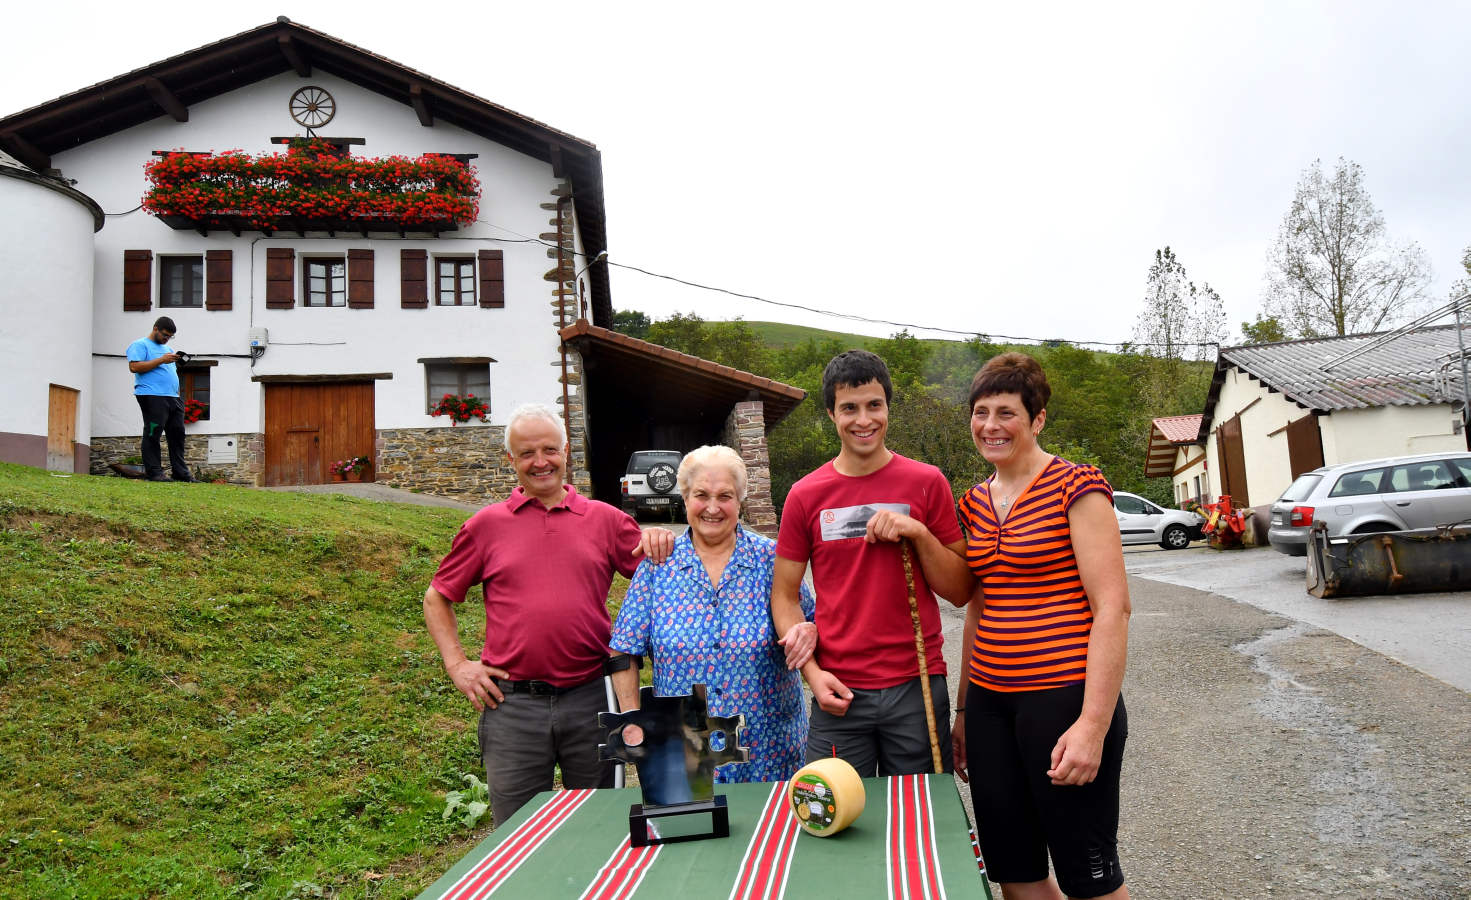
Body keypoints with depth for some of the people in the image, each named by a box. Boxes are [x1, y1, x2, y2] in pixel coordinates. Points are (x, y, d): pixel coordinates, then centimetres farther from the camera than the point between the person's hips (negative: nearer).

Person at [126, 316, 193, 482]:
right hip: (152, 396, -8)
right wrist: (161, 360, -14)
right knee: (153, 434, -7)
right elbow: (134, 367, -13)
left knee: (177, 434, 5)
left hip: (173, 397, 8)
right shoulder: (140, 345, 3)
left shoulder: (168, 348, 27)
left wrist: (176, 361, 11)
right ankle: (153, 472, -5)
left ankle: (181, 472, 8)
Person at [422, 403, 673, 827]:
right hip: (513, 704, 0)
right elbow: (436, 599, 13)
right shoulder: (486, 525, 5)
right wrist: (457, 665, 1)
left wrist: (659, 540, -13)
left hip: (590, 698, 1)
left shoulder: (606, 519, 7)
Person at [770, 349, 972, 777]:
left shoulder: (927, 483, 1)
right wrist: (812, 670, -6)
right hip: (839, 692, 0)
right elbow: (784, 596, 6)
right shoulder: (805, 495, 1)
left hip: (918, 688, 0)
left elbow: (961, 592, 2)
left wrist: (919, 532, -13)